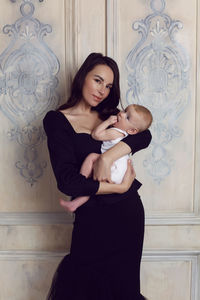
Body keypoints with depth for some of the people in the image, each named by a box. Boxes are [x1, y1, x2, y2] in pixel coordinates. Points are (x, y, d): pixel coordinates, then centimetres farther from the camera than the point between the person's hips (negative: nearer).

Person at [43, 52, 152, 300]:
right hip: (94, 217, -4)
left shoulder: (109, 115, 9)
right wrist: (119, 188, -15)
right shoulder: (57, 120, -7)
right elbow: (67, 181, -17)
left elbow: (145, 135, -9)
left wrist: (108, 156, -24)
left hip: (129, 211, 5)